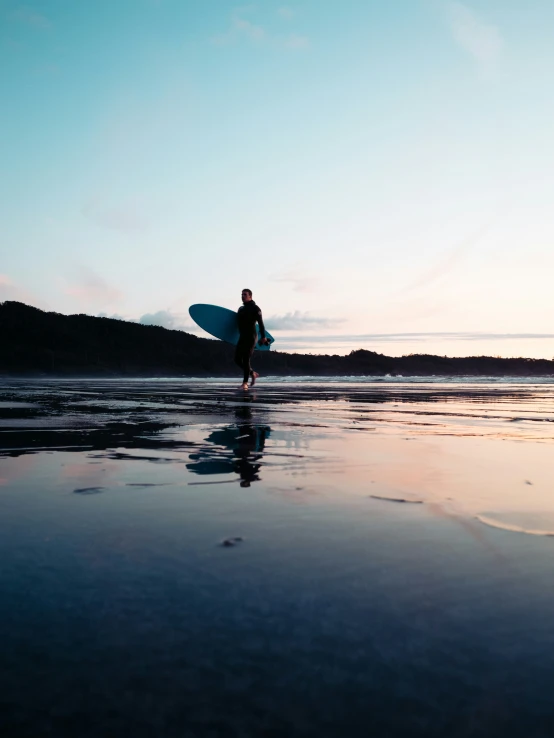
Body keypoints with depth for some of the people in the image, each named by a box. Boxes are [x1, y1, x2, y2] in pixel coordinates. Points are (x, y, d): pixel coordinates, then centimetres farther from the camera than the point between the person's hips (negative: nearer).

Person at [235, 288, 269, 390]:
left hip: (251, 337, -8)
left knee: (246, 360, -10)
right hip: (242, 337, 8)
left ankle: (245, 383, -4)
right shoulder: (241, 309, 16)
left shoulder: (255, 308, -6)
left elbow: (261, 323, -13)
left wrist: (263, 337, -21)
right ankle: (252, 373, 24)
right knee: (237, 359, 5)